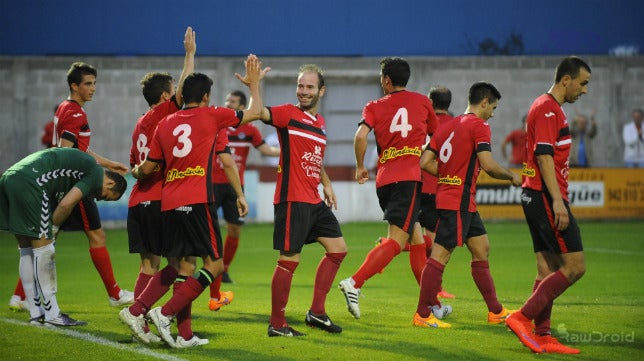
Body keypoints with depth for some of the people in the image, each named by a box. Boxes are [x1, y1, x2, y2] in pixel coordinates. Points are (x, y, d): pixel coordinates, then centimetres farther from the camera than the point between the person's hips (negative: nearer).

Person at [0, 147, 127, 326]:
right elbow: (66, 204, -7)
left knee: (27, 250, 14)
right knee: (43, 249, -2)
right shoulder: (96, 174, 1)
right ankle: (52, 315, 2)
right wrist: (52, 229, 7)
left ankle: (36, 314, 19)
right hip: (28, 182, -10)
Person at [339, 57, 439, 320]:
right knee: (396, 240, -12)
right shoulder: (422, 101, 9)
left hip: (384, 179, 4)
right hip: (409, 177, -4)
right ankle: (354, 283, -30)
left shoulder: (375, 107, 7)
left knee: (417, 239, 14)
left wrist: (360, 167, 4)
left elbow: (361, 135, -9)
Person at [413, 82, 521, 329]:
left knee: (482, 250, 15)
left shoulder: (448, 125, 15)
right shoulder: (479, 125, -9)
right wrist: (512, 177, -2)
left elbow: (425, 162, 10)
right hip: (458, 202, -10)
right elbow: (488, 165, -19)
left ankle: (496, 312, 19)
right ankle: (422, 315, -7)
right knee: (440, 256, -8)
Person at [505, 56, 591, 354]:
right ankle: (522, 318, -11)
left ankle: (542, 336, 7)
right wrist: (557, 200, -25)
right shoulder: (548, 109, -12)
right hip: (546, 197, -11)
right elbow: (544, 156, -20)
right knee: (575, 266, -11)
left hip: (537, 198, 11)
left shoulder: (550, 108, 20)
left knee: (548, 270, 8)